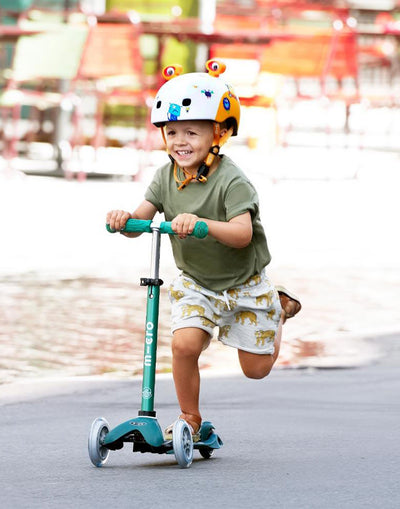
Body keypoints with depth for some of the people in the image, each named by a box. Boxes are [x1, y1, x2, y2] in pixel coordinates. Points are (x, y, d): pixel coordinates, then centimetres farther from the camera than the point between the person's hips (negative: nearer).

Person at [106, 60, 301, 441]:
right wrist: (124, 219, -35)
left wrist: (200, 223, -51)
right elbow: (142, 219, -11)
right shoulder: (167, 176, -7)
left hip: (244, 283, -3)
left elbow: (242, 233, -36)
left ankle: (278, 308, 38)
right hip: (195, 281, 3)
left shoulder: (231, 181, -24)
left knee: (256, 367, 7)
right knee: (184, 344, -21)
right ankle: (190, 419, 0)